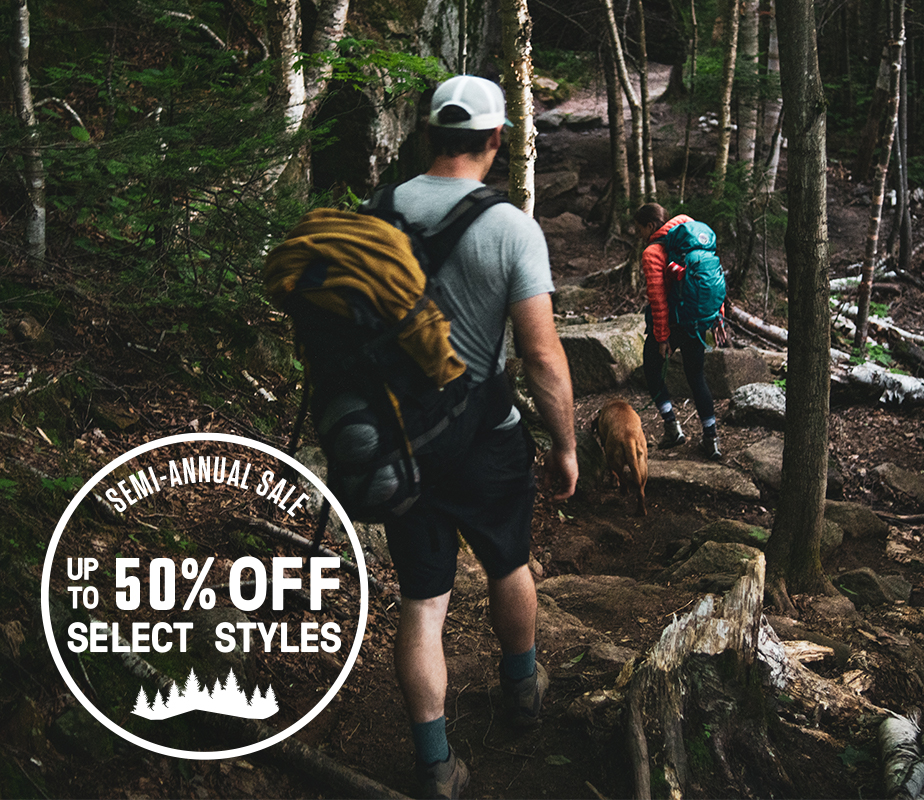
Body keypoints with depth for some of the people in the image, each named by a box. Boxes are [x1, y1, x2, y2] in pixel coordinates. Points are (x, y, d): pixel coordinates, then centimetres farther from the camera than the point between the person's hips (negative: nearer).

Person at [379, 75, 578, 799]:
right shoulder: (512, 228, -15)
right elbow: (543, 352, -17)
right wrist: (565, 445, -4)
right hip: (487, 441, -2)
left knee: (422, 602, 9)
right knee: (509, 567, 24)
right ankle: (523, 686, 48)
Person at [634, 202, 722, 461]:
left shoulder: (652, 253, -13)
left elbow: (658, 298, -18)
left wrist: (662, 336, -14)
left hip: (669, 323, -6)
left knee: (652, 371, 15)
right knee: (696, 376, 16)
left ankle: (672, 426, 8)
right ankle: (711, 437, 13)